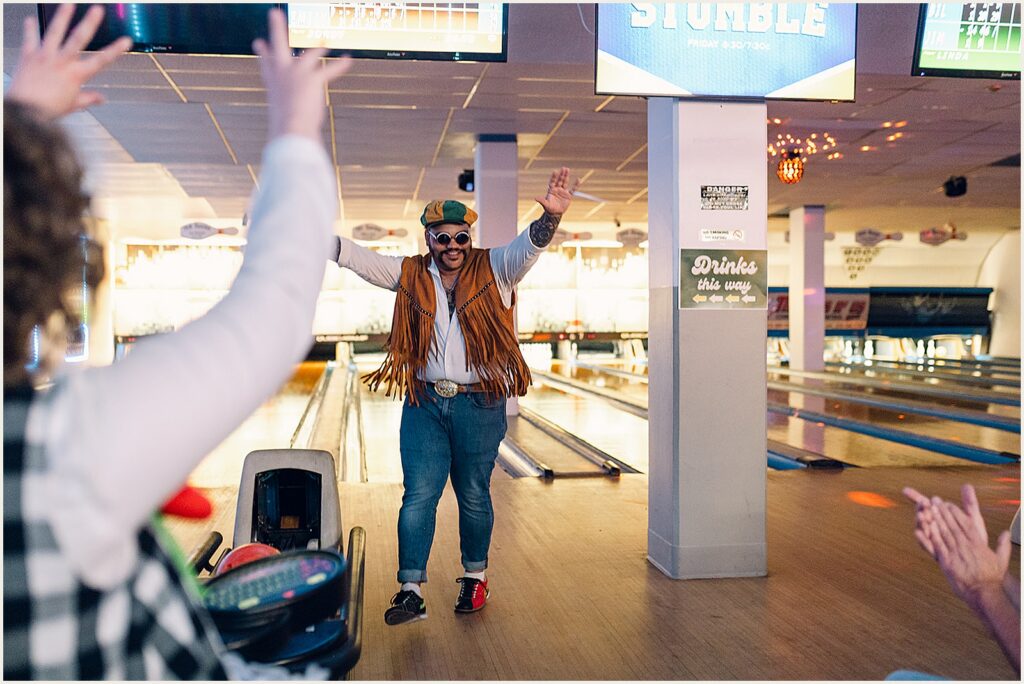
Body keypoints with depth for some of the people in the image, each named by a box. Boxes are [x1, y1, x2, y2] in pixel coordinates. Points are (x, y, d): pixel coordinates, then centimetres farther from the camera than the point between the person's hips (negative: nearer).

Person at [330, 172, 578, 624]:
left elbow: (528, 246, -18)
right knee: (418, 497, 2)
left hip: (479, 405, -1)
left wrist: (550, 217, -39)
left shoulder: (494, 270, -1)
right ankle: (411, 592, 10)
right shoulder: (410, 274, 5)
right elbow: (356, 257, 1)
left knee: (474, 497, 12)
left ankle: (475, 578, 31)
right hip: (425, 404, 2)